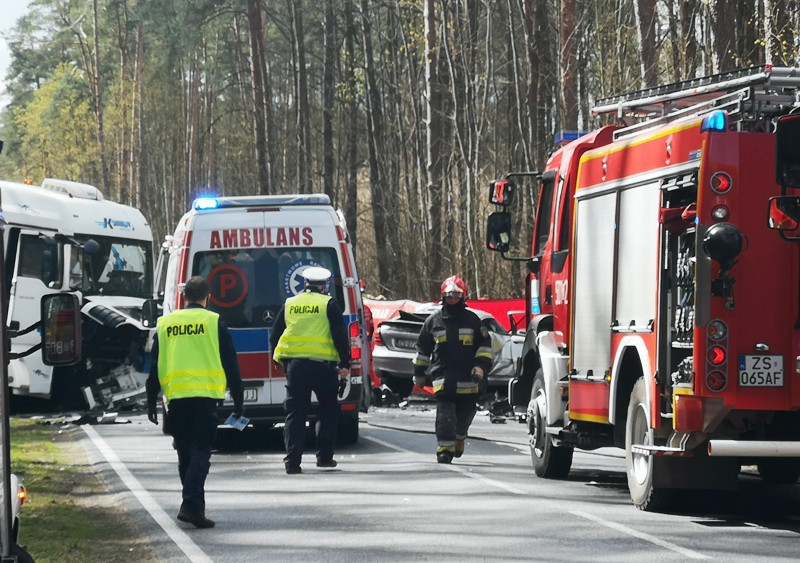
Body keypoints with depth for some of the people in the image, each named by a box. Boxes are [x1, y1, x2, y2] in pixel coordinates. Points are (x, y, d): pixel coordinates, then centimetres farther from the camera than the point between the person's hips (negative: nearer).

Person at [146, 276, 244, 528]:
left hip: (176, 397, 3)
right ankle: (191, 505, -19)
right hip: (205, 397, -3)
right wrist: (238, 400, 8)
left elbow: (154, 367, 13)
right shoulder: (214, 322, 2)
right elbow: (230, 364, 1)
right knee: (200, 452, -5)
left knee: (185, 454, 14)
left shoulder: (166, 323, 11)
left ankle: (195, 505, 21)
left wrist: (151, 403, 18)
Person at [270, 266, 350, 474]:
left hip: (294, 365, 3)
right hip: (322, 364, -3)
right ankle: (324, 456, 12)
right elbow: (340, 336, -6)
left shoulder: (289, 304, 11)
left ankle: (292, 461, -3)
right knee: (328, 410, 14)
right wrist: (345, 364, -3)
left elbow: (274, 336, 15)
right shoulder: (329, 304, 0)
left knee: (295, 413, 4)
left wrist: (279, 361, 26)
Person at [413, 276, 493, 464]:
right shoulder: (433, 321, 8)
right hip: (442, 376, -1)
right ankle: (445, 448, -13)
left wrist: (481, 366, -3)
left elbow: (485, 345, 11)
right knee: (445, 415, -14)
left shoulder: (472, 320, 7)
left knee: (465, 414, 10)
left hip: (467, 379, 1)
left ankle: (459, 439, 37)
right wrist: (419, 373, 17)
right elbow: (422, 348, 16)